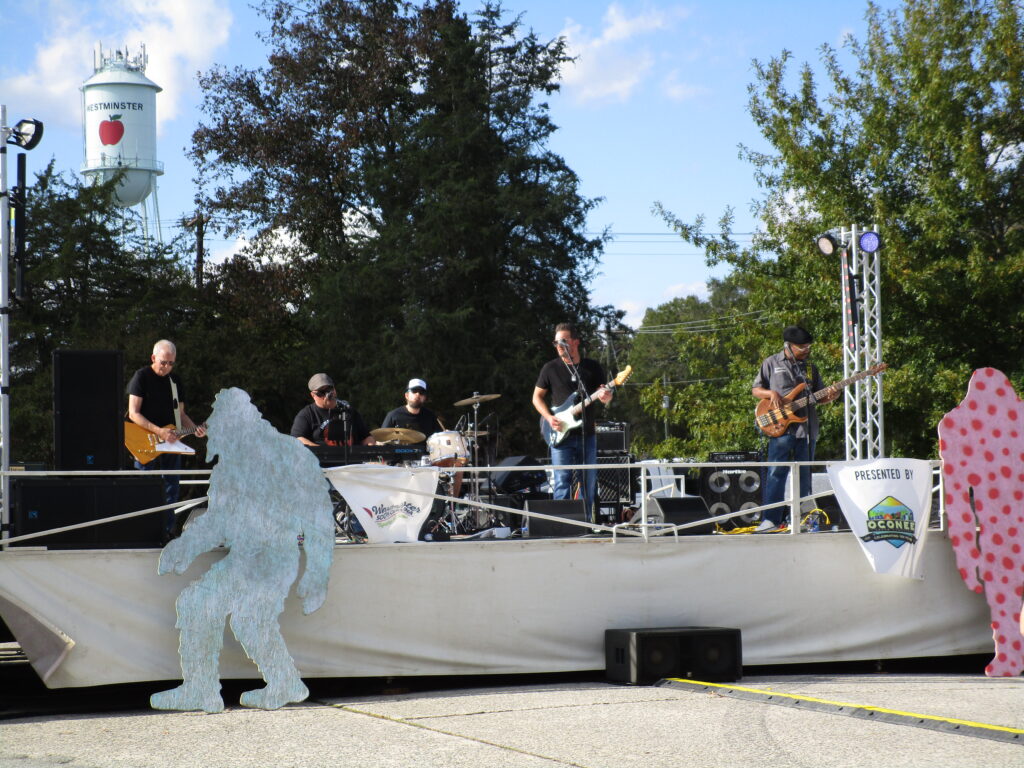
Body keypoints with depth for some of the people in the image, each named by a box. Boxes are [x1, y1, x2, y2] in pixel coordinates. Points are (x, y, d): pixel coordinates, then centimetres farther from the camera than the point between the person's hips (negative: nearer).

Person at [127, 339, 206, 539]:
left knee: (171, 490, 5)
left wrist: (195, 428, -2)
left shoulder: (175, 381, 13)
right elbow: (134, 413, -11)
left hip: (171, 442, 5)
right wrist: (159, 431, -20)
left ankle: (166, 532, 11)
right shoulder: (141, 377, -5)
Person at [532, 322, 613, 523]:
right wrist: (549, 418, -8)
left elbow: (604, 395, 9)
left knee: (589, 483, 6)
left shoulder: (593, 367, 6)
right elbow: (537, 396, 8)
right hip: (561, 435, -2)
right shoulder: (551, 368, 2)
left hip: (587, 435, 2)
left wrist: (605, 396, -17)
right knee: (562, 483, -8)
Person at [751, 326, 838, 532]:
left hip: (807, 429, 4)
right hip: (781, 427, -4)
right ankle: (771, 519, -10)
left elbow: (818, 396, 18)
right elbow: (755, 390, 8)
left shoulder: (810, 366, 15)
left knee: (804, 475, 6)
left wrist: (829, 396, -3)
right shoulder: (771, 364, 5)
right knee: (776, 473, -10)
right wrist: (771, 393, -11)